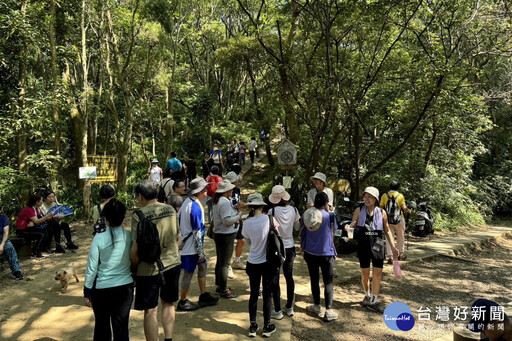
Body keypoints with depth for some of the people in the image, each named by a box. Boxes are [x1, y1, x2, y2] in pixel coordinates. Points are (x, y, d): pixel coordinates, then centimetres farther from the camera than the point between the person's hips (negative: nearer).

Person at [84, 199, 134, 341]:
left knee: (102, 326, 19)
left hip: (102, 289, -1)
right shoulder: (130, 237, -9)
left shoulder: (99, 238, -14)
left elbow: (92, 269, -8)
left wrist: (87, 292, 3)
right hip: (125, 287, 1)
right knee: (121, 327, 13)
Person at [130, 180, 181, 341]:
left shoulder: (139, 216, -16)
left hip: (150, 268, -5)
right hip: (173, 263, 5)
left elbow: (136, 248, -18)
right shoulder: (171, 209, -1)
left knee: (150, 310, 10)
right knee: (168, 303, 22)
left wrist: (133, 265, 0)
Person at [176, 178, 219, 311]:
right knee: (188, 273, 4)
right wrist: (201, 253, -16)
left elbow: (178, 219, 14)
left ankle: (203, 297, 29)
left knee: (202, 266, 18)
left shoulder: (188, 201, 5)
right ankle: (183, 302, 20)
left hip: (186, 243, 10)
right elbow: (197, 233, -23)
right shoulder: (195, 208, -24)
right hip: (191, 247, -10)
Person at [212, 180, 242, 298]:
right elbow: (227, 221, -27)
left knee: (220, 261, 19)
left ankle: (219, 286, 32)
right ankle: (224, 290, 9)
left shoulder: (217, 201, 9)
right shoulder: (224, 202, -22)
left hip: (218, 234, 10)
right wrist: (238, 216, -13)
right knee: (225, 263, -1)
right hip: (226, 235, -10)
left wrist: (235, 211, 9)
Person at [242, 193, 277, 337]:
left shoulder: (247, 223, -8)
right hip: (267, 262, -2)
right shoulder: (268, 219, -15)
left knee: (253, 294, 15)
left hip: (253, 263, 2)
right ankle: (267, 327, 24)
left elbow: (249, 240, 6)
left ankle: (253, 327, 25)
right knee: (267, 294, 11)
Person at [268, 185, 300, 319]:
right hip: (290, 247, 4)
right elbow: (298, 227, 8)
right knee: (289, 277, 17)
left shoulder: (272, 211, -18)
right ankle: (289, 307, 28)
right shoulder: (293, 210, -5)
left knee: (275, 279, 7)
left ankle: (277, 311, 15)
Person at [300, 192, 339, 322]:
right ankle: (328, 311, 6)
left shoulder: (306, 215, -4)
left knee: (314, 280, 16)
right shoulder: (330, 216, -14)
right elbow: (334, 230, 5)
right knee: (328, 282, 6)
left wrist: (302, 247, 17)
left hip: (310, 253, 4)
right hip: (326, 253, -3)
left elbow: (302, 233, 3)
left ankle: (317, 306, 29)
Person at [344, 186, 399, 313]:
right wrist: (348, 227, -22)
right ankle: (367, 296, 33)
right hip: (363, 245, 0)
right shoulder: (359, 211, 0)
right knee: (365, 273, 8)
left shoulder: (382, 212, 3)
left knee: (378, 273, -2)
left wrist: (393, 246, 5)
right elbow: (353, 224, 2)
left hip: (377, 245, 1)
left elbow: (387, 230, 11)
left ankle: (373, 301, 9)